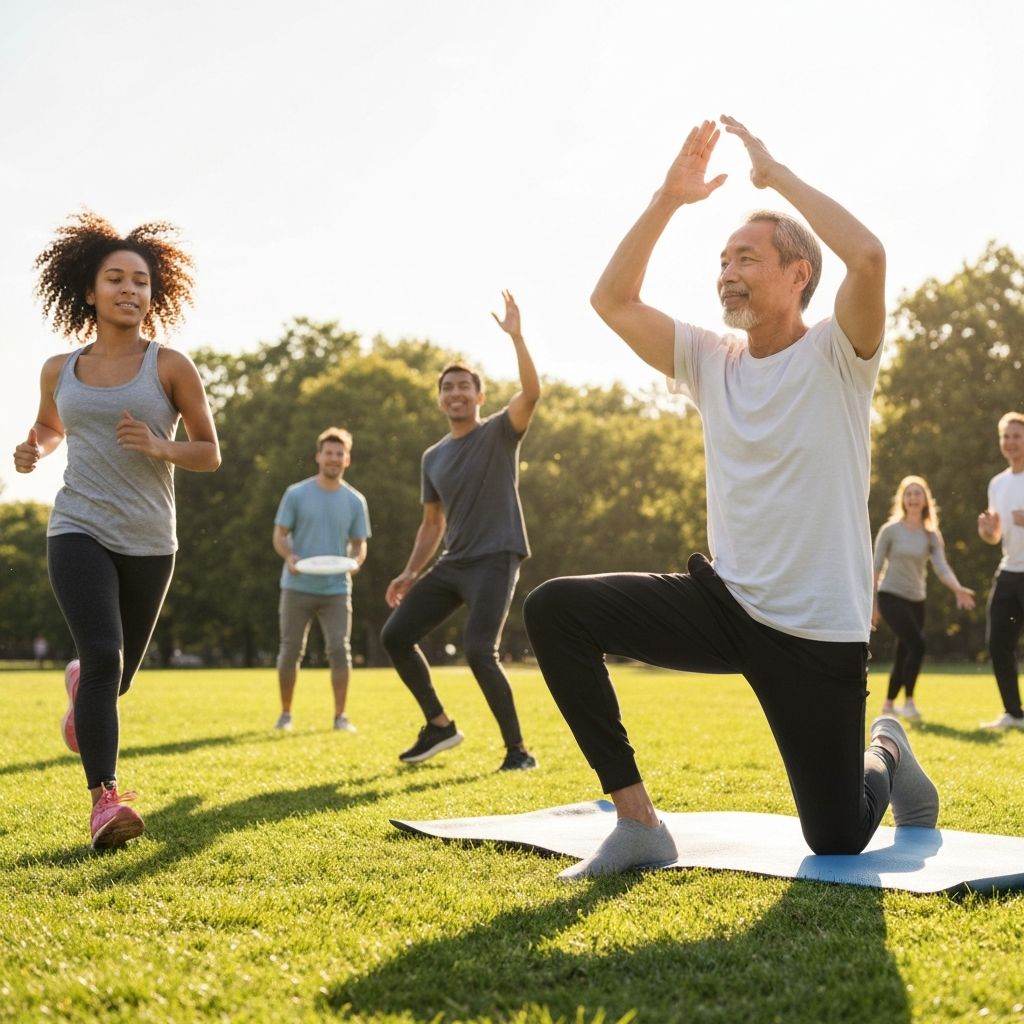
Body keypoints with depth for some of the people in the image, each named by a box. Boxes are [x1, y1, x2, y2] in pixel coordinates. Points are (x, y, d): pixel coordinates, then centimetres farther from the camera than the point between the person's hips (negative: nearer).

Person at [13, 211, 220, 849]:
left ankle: (81, 686, 53)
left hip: (149, 540, 1)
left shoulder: (171, 367, -2)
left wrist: (159, 447, -19)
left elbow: (210, 454, 1)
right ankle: (105, 797, -14)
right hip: (79, 531, 0)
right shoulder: (59, 370, 6)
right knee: (103, 654, -21)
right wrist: (34, 450, 3)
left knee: (121, 671, 15)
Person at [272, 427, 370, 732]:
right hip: (297, 587, -1)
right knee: (291, 651, 5)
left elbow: (359, 544, 9)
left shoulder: (355, 501, 5)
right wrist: (289, 557, -20)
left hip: (336, 589, 1)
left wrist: (356, 560, -14)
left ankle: (340, 716, 4)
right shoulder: (296, 494, 0)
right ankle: (285, 713, 18)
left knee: (340, 650, -6)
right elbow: (279, 536, 1)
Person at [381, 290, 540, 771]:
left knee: (478, 651, -21)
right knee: (395, 635, 2)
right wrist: (409, 573, 12)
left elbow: (531, 392, -22)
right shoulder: (433, 457, 14)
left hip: (495, 560, -7)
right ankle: (439, 724, 15)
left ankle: (518, 749, -7)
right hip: (451, 564, 7)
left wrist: (515, 336, -26)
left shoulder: (500, 434, -2)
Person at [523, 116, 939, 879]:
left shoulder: (836, 354, -8)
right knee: (556, 610, -18)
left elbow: (869, 257, -28)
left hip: (817, 630, -4)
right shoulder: (711, 363, 7)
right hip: (726, 602, 4)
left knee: (837, 839, 2)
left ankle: (885, 757, 42)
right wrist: (669, 198, -5)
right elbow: (612, 301, 1)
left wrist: (777, 174, -17)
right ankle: (639, 824, -11)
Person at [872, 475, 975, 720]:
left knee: (904, 654, 8)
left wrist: (958, 589, -29)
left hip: (916, 601, 5)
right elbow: (876, 568, -1)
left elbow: (941, 567, -9)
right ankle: (908, 702, -9)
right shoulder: (890, 530, -5)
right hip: (891, 596, -4)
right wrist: (872, 604, -1)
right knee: (917, 645, -21)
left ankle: (889, 704, 25)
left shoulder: (931, 535, 4)